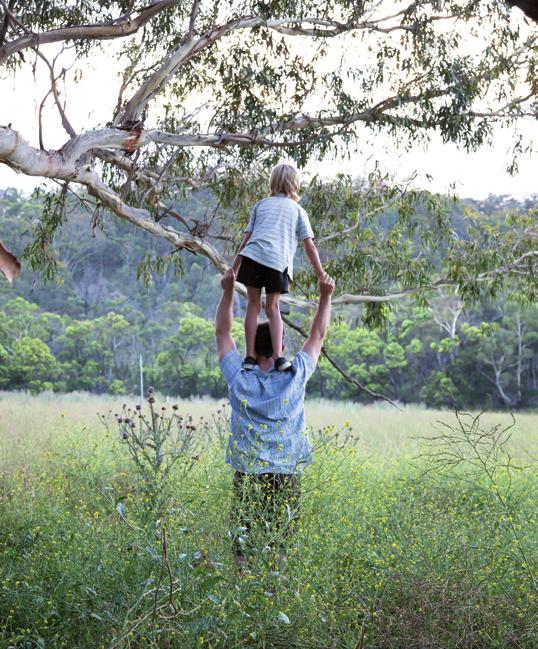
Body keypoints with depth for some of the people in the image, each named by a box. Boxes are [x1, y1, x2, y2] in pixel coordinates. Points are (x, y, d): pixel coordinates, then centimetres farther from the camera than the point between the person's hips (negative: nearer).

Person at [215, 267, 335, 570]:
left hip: (247, 471, 0)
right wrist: (326, 297, 14)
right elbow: (317, 336, 10)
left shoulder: (239, 377, -1)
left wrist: (228, 291, 10)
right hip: (287, 472, 0)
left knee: (243, 530, 2)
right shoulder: (295, 376, -3)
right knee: (282, 535, 3)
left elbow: (223, 332, 10)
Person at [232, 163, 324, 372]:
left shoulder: (261, 205, 24)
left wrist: (233, 269, 21)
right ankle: (279, 357, -5)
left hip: (252, 255, 1)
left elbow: (246, 239, 18)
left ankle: (250, 357, 7)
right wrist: (321, 275, 12)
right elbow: (310, 246, 10)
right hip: (278, 262, -1)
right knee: (273, 308, 10)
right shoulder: (297, 210, 20)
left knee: (253, 305, 11)